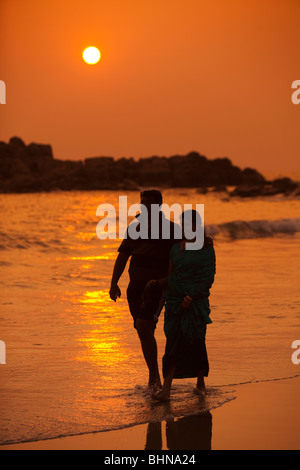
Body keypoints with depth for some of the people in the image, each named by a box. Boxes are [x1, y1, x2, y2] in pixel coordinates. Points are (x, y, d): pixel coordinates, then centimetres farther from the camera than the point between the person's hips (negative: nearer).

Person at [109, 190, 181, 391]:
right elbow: (123, 256, 14)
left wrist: (165, 280, -17)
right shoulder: (136, 227, 13)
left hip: (156, 287, -6)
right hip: (135, 286, 6)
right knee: (145, 333, 9)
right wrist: (114, 283, 4)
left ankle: (154, 377, -10)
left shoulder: (172, 229, -2)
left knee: (144, 328, -20)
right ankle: (155, 380, 21)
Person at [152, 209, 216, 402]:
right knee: (174, 344, -2)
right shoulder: (176, 248, 13)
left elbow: (208, 278, -9)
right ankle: (166, 390, -8)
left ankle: (201, 382, 25)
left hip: (196, 302, -4)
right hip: (175, 300, 4)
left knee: (195, 342, 1)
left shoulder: (206, 249, -4)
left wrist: (191, 297, -18)